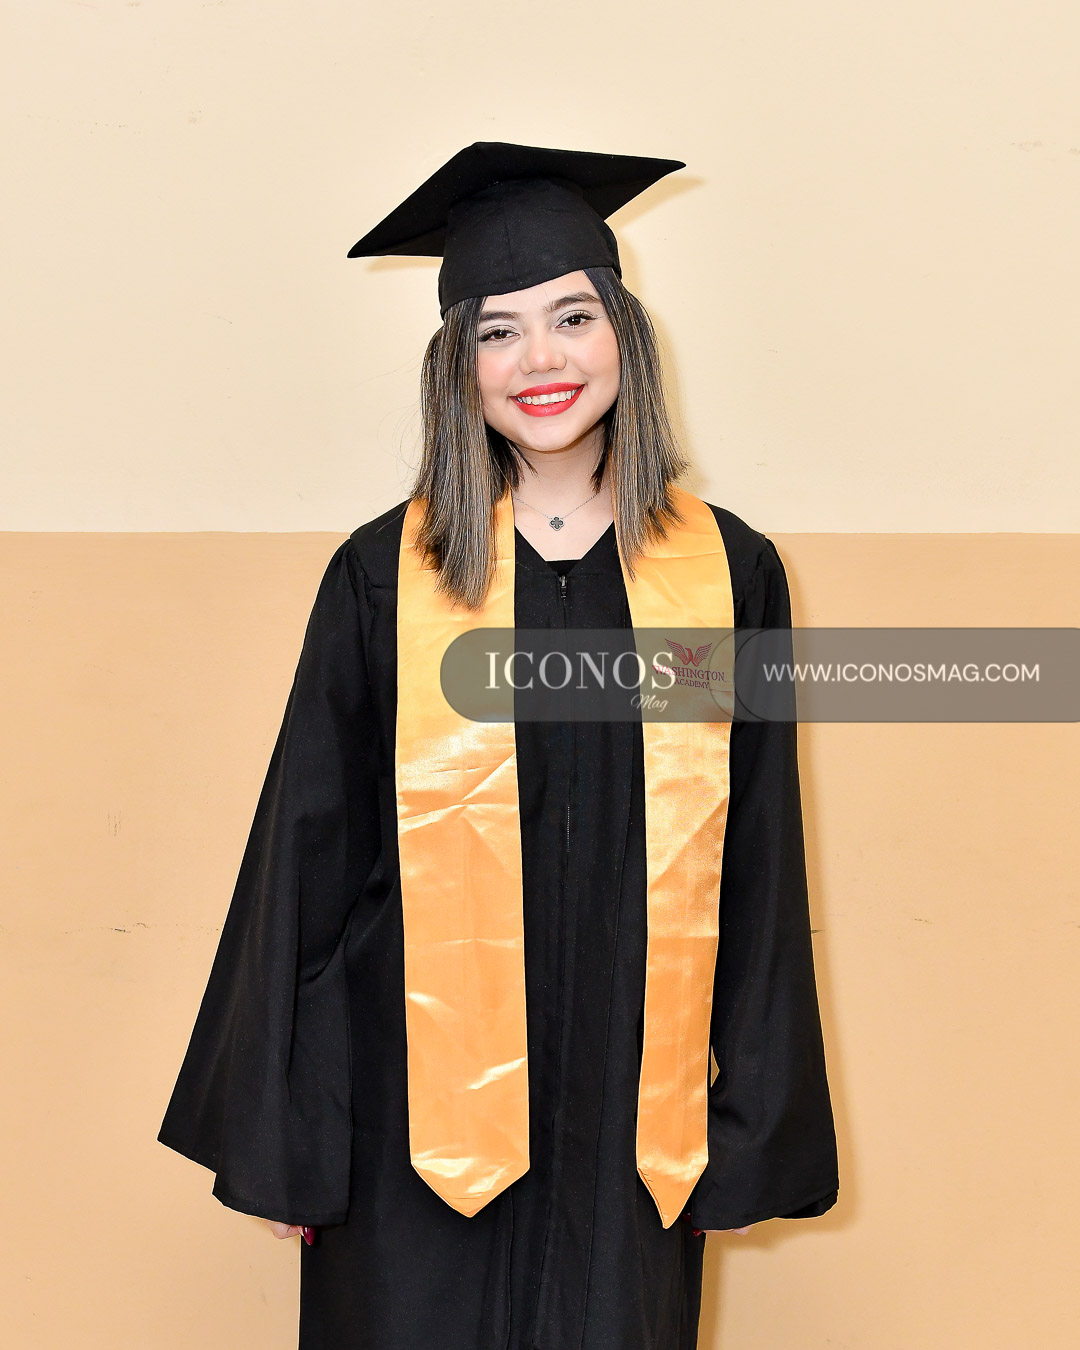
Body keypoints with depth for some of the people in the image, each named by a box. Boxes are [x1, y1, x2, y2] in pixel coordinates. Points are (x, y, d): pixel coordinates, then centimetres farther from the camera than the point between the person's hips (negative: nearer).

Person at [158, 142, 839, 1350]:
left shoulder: (728, 573, 0)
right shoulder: (383, 580, -4)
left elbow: (758, 879, 3)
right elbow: (310, 858, -1)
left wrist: (753, 1134, 4)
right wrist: (282, 1134, -1)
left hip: (631, 1114, 1)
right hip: (424, 1107, -1)